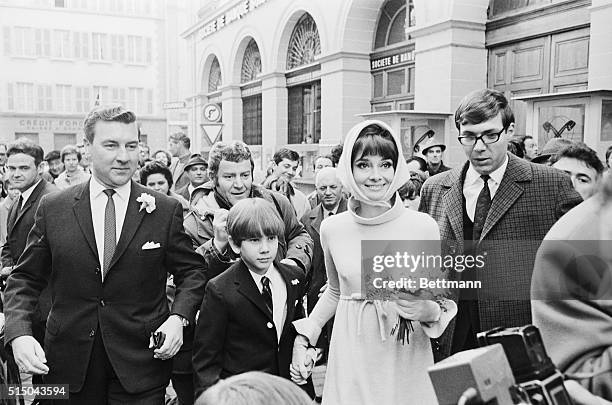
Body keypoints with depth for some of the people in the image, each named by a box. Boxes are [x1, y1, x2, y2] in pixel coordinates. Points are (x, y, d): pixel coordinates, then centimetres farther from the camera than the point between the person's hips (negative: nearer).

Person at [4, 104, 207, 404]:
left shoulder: (166, 210, -5)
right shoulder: (53, 208, -1)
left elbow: (192, 272, 3)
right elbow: (25, 279, 4)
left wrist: (178, 317, -13)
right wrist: (19, 333, -11)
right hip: (70, 365, 2)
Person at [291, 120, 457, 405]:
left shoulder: (423, 226, -10)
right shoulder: (331, 229, -4)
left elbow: (440, 299, 1)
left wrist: (428, 311, -19)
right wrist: (303, 336, 6)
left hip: (406, 361, -1)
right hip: (351, 362, 1)